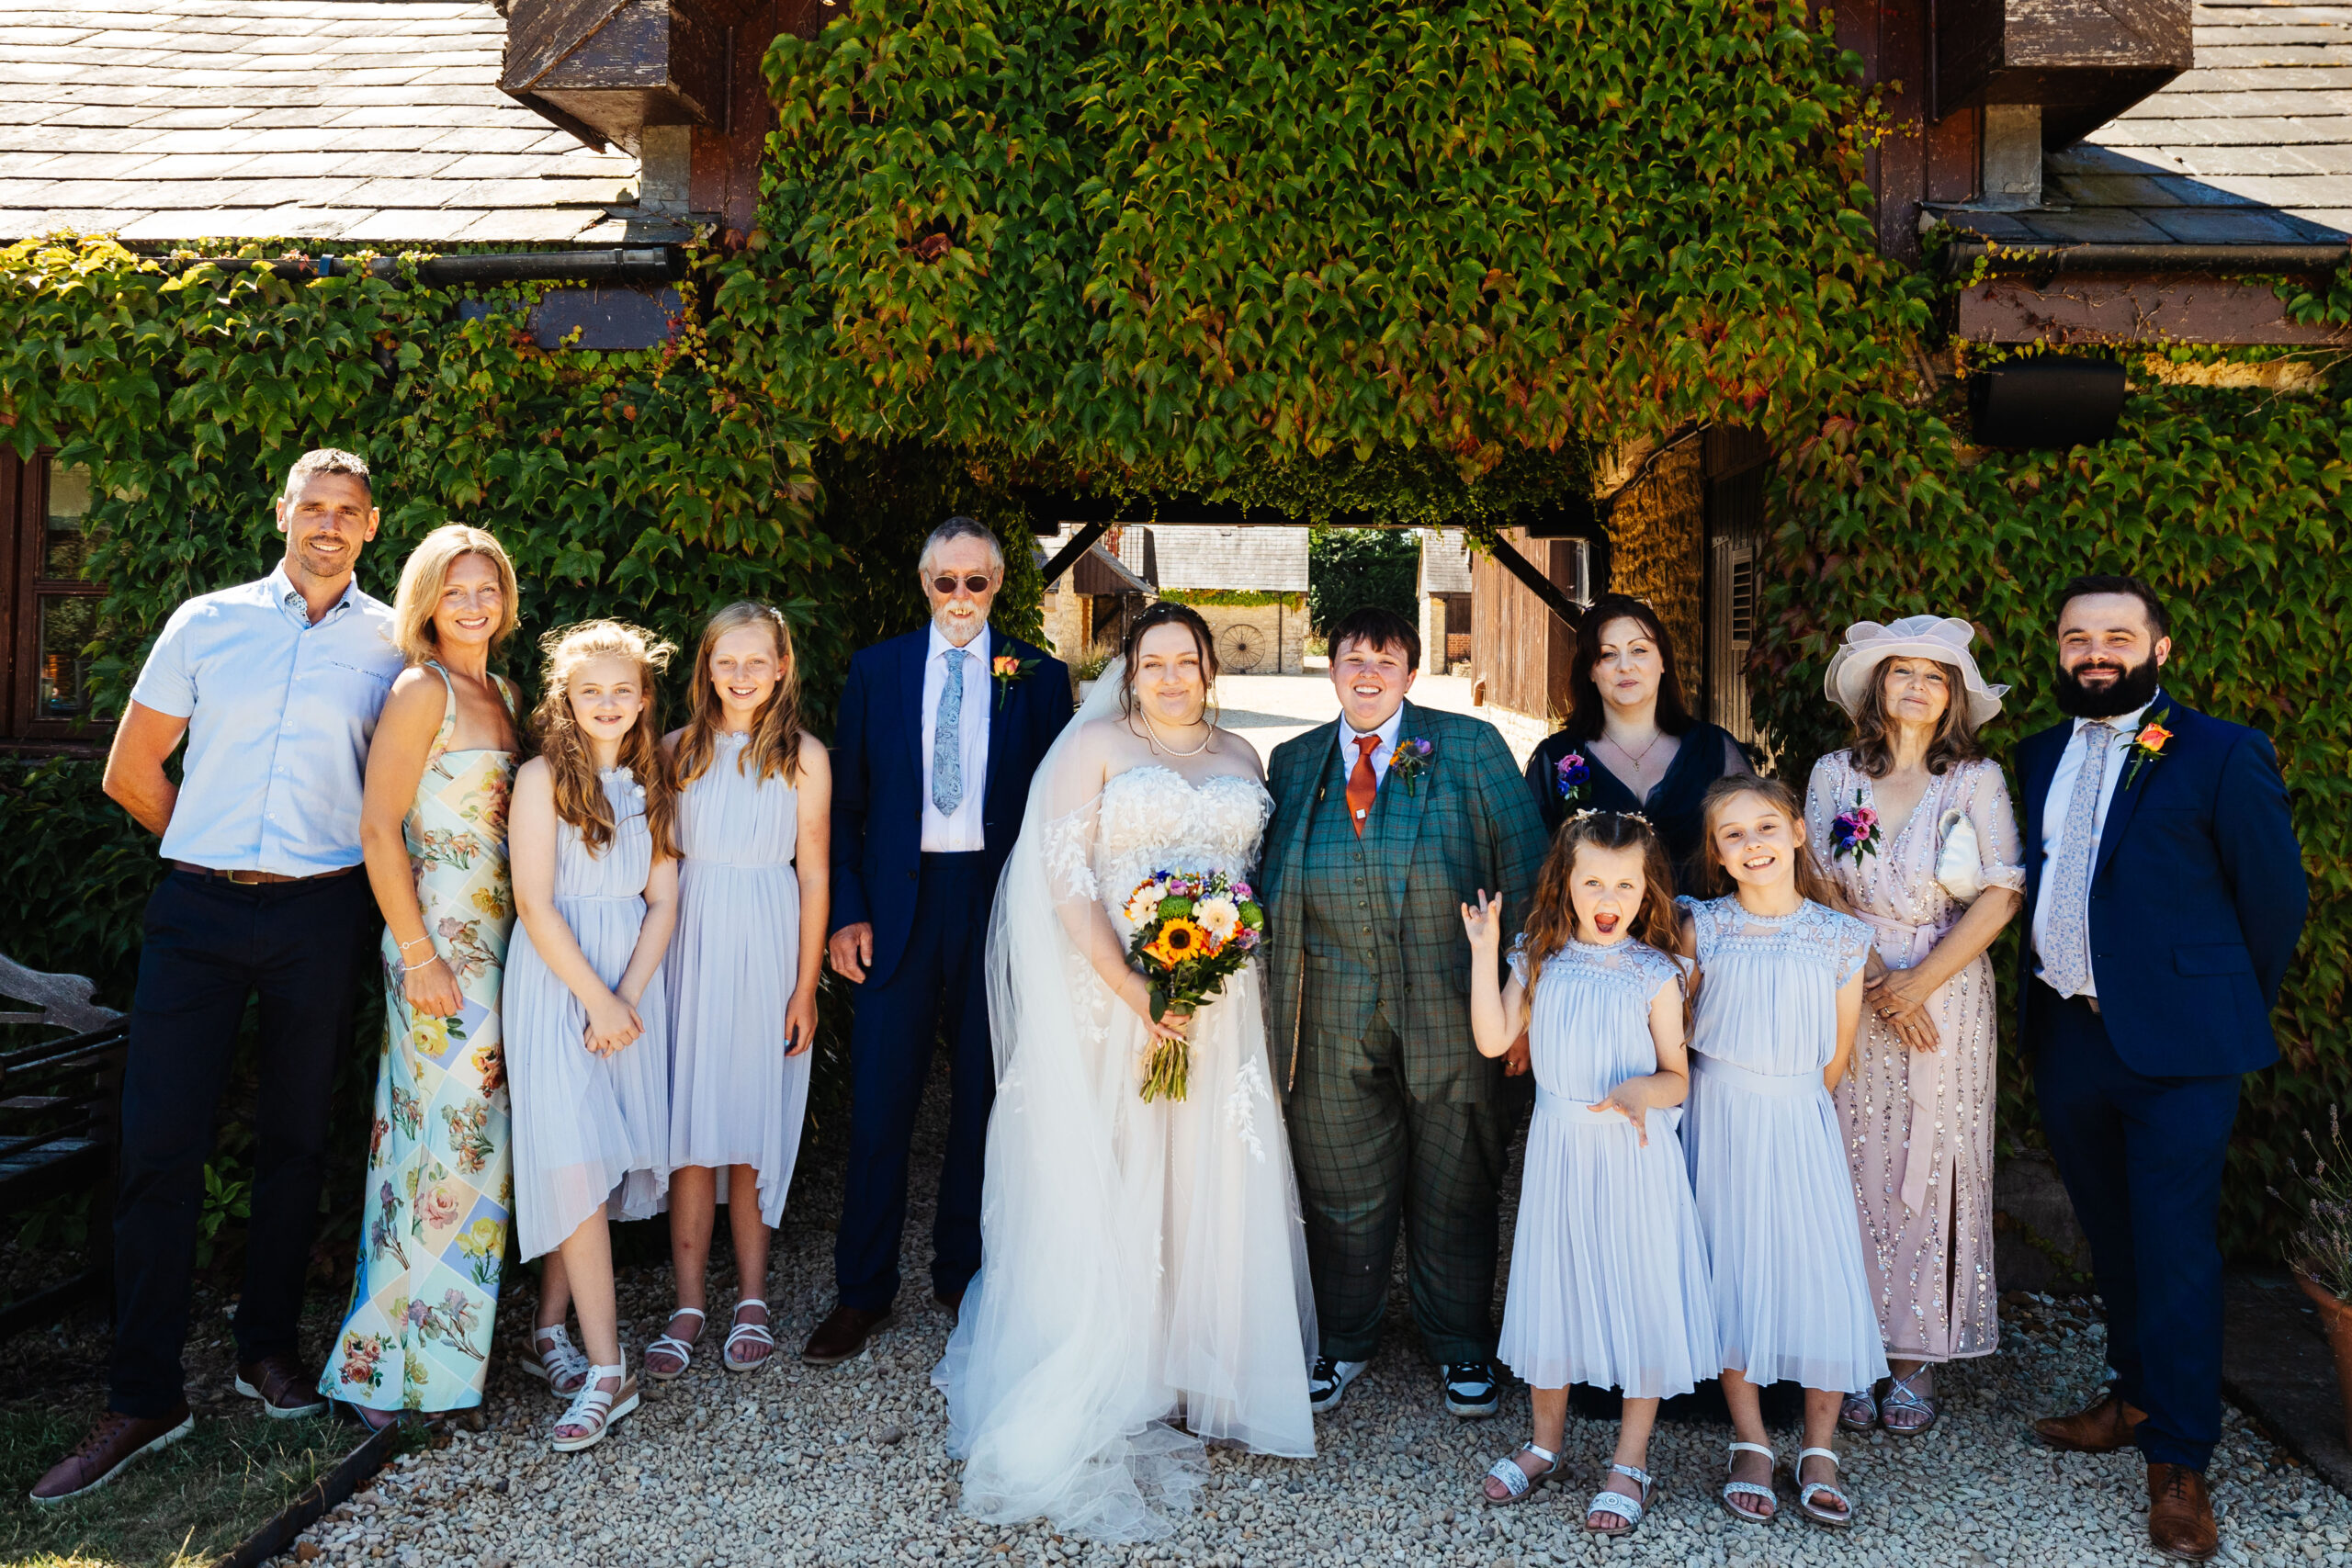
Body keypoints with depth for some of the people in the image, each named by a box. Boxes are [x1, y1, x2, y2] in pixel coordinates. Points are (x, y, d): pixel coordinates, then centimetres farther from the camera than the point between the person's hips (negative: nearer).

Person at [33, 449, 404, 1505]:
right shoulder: (205, 624, 8)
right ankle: (144, 1398, 8)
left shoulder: (394, 645, 5)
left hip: (321, 915, 0)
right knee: (158, 1143, -2)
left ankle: (268, 1349, 25)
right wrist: (218, 852, 11)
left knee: (294, 1141, 9)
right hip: (197, 909, 1)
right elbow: (130, 771, 13)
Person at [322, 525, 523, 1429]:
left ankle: (445, 1335, 21)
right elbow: (378, 829, -14)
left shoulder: (502, 693, 14)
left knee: (475, 1139, 10)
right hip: (440, 938, -7)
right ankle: (396, 1362, 9)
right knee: (449, 1139, -4)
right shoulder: (421, 689, -9)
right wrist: (419, 954, -16)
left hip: (496, 937, 7)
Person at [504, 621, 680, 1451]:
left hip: (632, 983, 5)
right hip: (557, 983, -4)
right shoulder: (543, 778, -5)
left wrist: (629, 997, -6)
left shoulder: (653, 783, 9)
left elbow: (662, 902, 6)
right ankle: (606, 1371, -6)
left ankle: (550, 1327, 23)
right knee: (575, 1163, -9)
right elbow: (535, 905, -10)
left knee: (598, 1164, 6)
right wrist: (596, 1000, -11)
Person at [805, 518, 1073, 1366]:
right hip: (897, 905, 0)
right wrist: (846, 911, -3)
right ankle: (863, 1290, 17)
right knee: (878, 1102, 3)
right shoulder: (874, 669, 6)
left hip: (999, 903, 0)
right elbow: (846, 802, 6)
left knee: (983, 1097, 11)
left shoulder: (1040, 678, 3)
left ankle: (964, 1274, 27)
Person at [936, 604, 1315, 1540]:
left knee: (1210, 1179, 8)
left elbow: (1260, 874, 16)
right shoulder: (1095, 746, -1)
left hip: (1219, 1002, 4)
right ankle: (1107, 1385, 16)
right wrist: (1132, 990, -18)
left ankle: (1198, 1372, 24)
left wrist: (1228, 954, -4)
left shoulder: (1239, 758, 14)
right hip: (1110, 1000, -4)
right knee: (1106, 1185, 1)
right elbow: (1065, 877, -10)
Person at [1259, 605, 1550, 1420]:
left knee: (1455, 1188, 11)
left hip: (1449, 1009, -2)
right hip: (1337, 1015, 2)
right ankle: (1345, 1341, 32)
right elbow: (1274, 883, 12)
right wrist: (1275, 1003, 4)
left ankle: (1462, 1348, 31)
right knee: (1343, 1187, 11)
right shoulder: (1294, 763, 10)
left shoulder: (1470, 747, 1)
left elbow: (1524, 868, -1)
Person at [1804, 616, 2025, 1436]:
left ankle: (1916, 1359, 15)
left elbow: (2002, 893, -4)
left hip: (1948, 997, 0)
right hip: (1851, 992, 0)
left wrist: (1920, 982, -11)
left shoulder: (1978, 779, 2)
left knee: (1931, 1169, 4)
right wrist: (1877, 978, -10)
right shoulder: (1834, 774, 5)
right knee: (1854, 1167, 2)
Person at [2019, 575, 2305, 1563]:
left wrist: (2227, 1014, 5)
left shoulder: (2223, 756, -5)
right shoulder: (2039, 758, 11)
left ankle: (2177, 1464, 10)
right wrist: (2041, 1007, 12)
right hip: (2066, 1038, 5)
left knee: (2174, 1245, -1)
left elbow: (2276, 897, -2)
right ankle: (2135, 1397, 34)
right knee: (2111, 1236, 16)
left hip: (2176, 1043, -5)